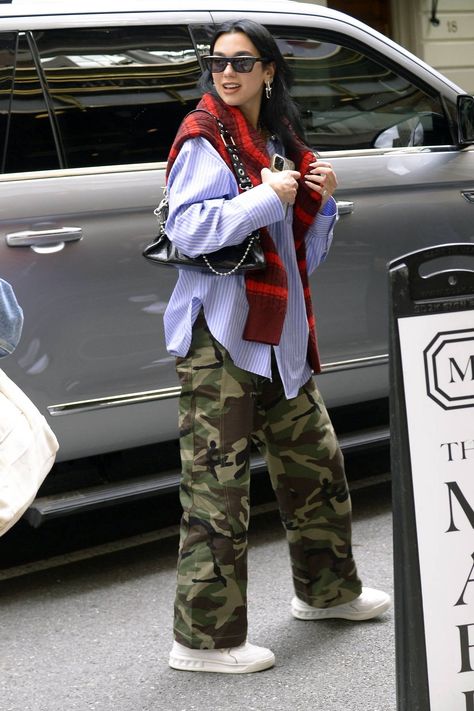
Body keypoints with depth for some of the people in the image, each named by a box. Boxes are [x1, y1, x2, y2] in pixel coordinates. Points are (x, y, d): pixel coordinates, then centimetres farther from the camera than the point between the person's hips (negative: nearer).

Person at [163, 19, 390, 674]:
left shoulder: (280, 145, 17)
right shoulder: (206, 139, -5)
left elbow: (303, 255, 20)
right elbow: (186, 230, -19)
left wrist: (321, 202, 3)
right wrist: (267, 199, -18)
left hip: (278, 336, 8)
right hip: (219, 333, -8)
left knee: (316, 461, 19)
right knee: (217, 484, -8)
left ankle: (326, 590, 38)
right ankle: (204, 638, -2)